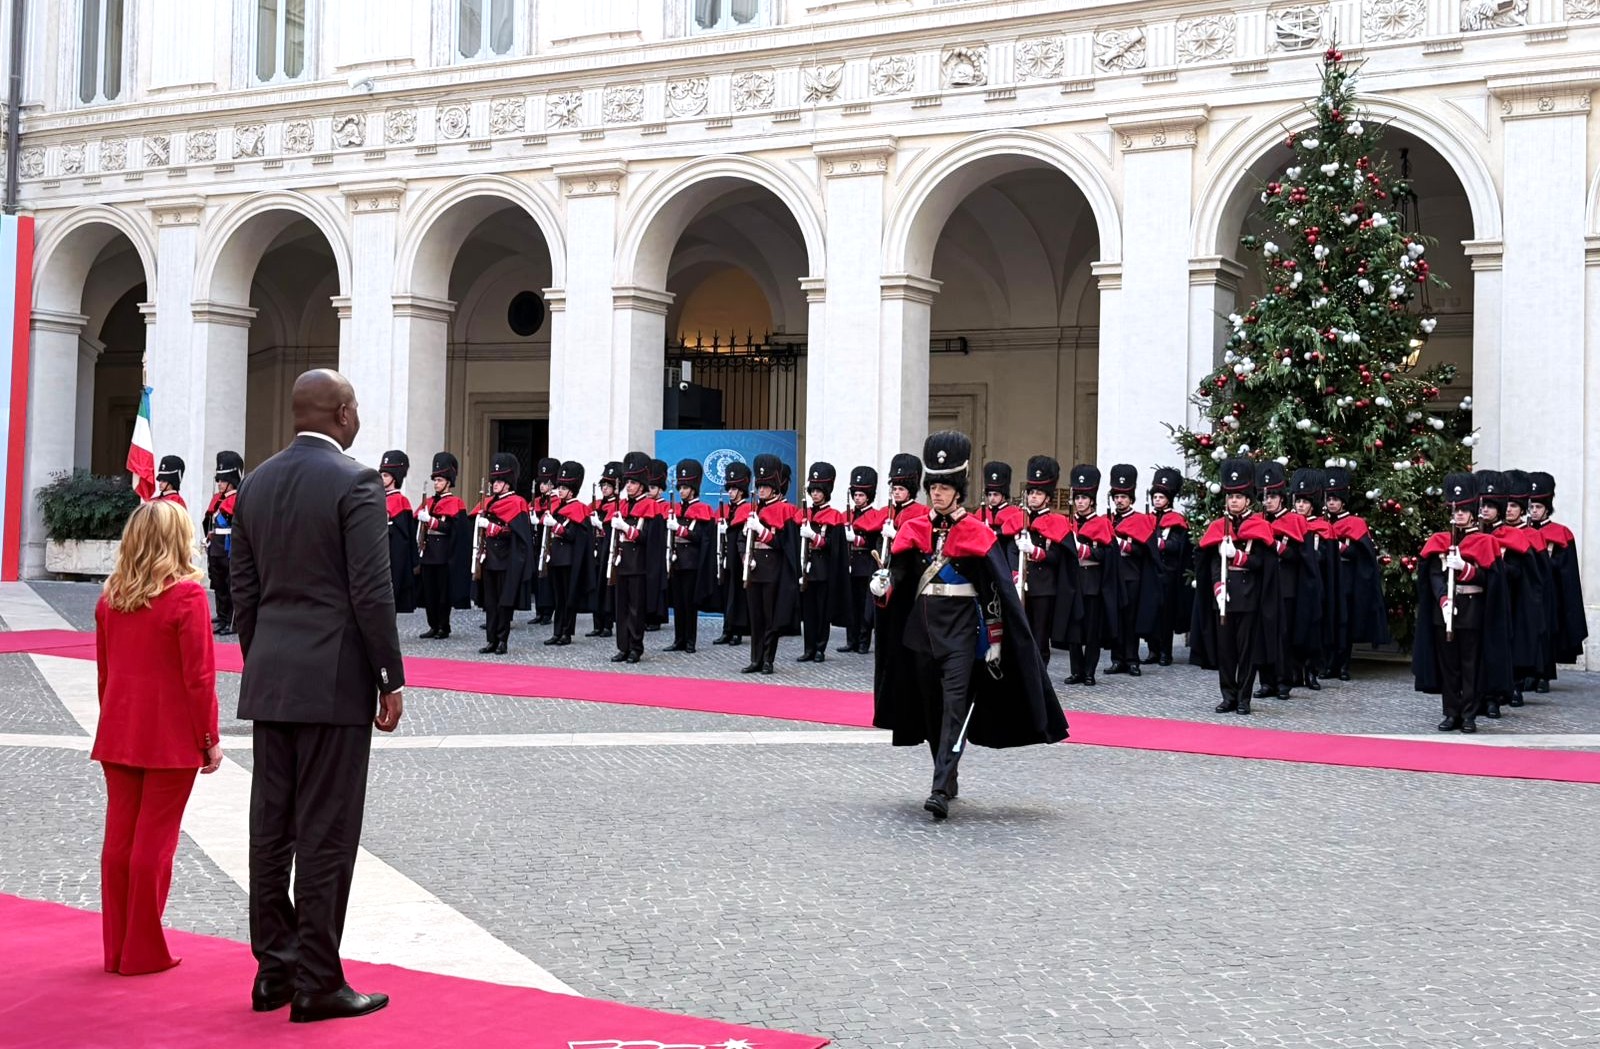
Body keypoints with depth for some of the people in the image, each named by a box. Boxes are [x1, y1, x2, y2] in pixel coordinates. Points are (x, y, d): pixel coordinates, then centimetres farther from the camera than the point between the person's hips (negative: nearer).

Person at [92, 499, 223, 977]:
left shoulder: (110, 595, 5)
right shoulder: (187, 594, -13)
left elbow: (104, 668, 12)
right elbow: (199, 676, -14)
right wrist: (210, 738, -6)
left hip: (118, 735, 6)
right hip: (171, 738, -6)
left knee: (118, 838, 10)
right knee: (154, 843, 2)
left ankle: (116, 948, 18)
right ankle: (144, 952, 8)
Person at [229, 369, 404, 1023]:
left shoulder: (255, 484, 10)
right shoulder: (355, 483, -11)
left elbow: (245, 590, 13)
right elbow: (371, 592, -15)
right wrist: (392, 680, -8)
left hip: (270, 681, 7)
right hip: (334, 681, -7)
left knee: (271, 827, 11)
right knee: (326, 834, -2)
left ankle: (273, 969, 19)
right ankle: (317, 981, 4)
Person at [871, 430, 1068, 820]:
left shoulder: (977, 533, -5)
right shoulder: (915, 529, 7)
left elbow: (999, 591, -5)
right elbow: (897, 568, 0)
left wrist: (995, 641, -8)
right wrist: (882, 582, -24)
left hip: (961, 629, -5)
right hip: (921, 626, 5)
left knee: (955, 705, -14)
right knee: (930, 708, 11)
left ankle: (941, 791, -19)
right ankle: (950, 778, 28)